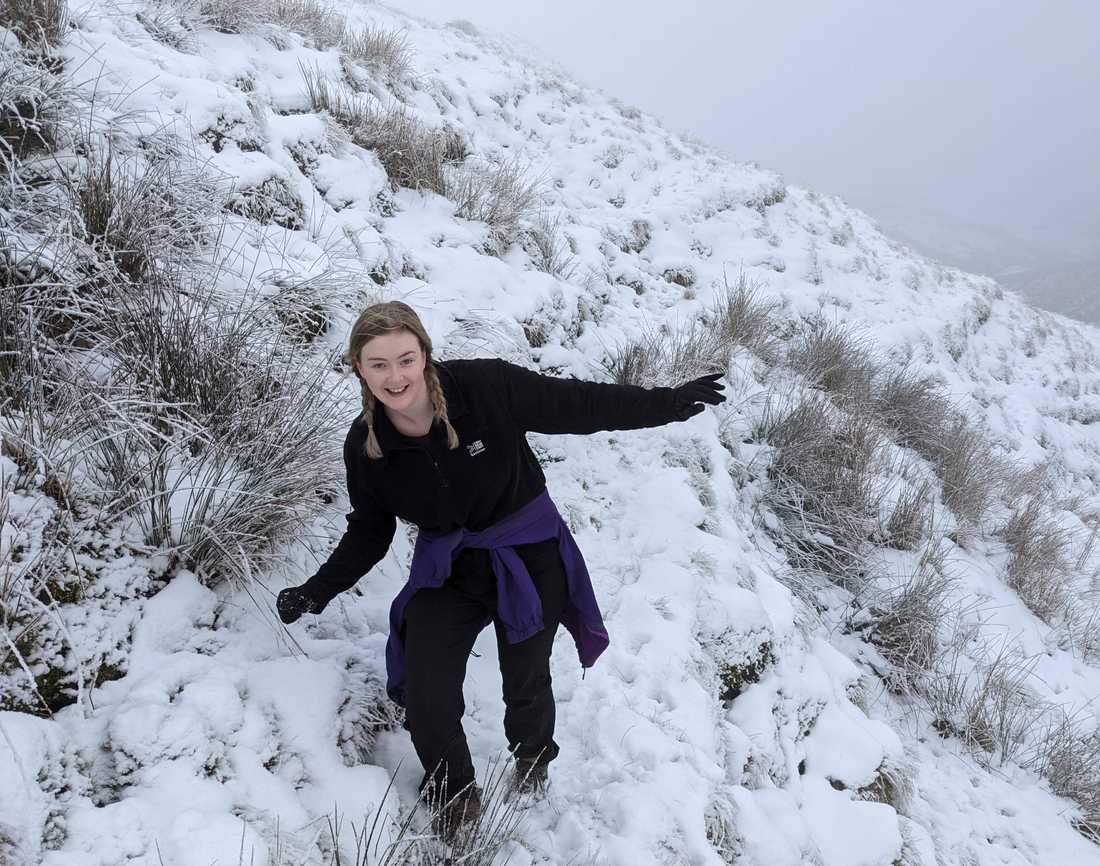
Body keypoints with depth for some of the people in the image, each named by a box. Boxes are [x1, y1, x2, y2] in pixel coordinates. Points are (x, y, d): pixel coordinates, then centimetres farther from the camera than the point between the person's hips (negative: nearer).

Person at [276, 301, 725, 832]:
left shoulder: (486, 385, -25)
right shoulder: (363, 447, -13)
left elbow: (576, 405, -15)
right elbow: (369, 532, 2)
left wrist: (670, 402, -12)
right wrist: (318, 591, -7)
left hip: (528, 554, -2)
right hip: (445, 567, 2)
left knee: (526, 681, 8)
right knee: (424, 698, -6)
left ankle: (533, 757, 47)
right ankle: (455, 799, 27)